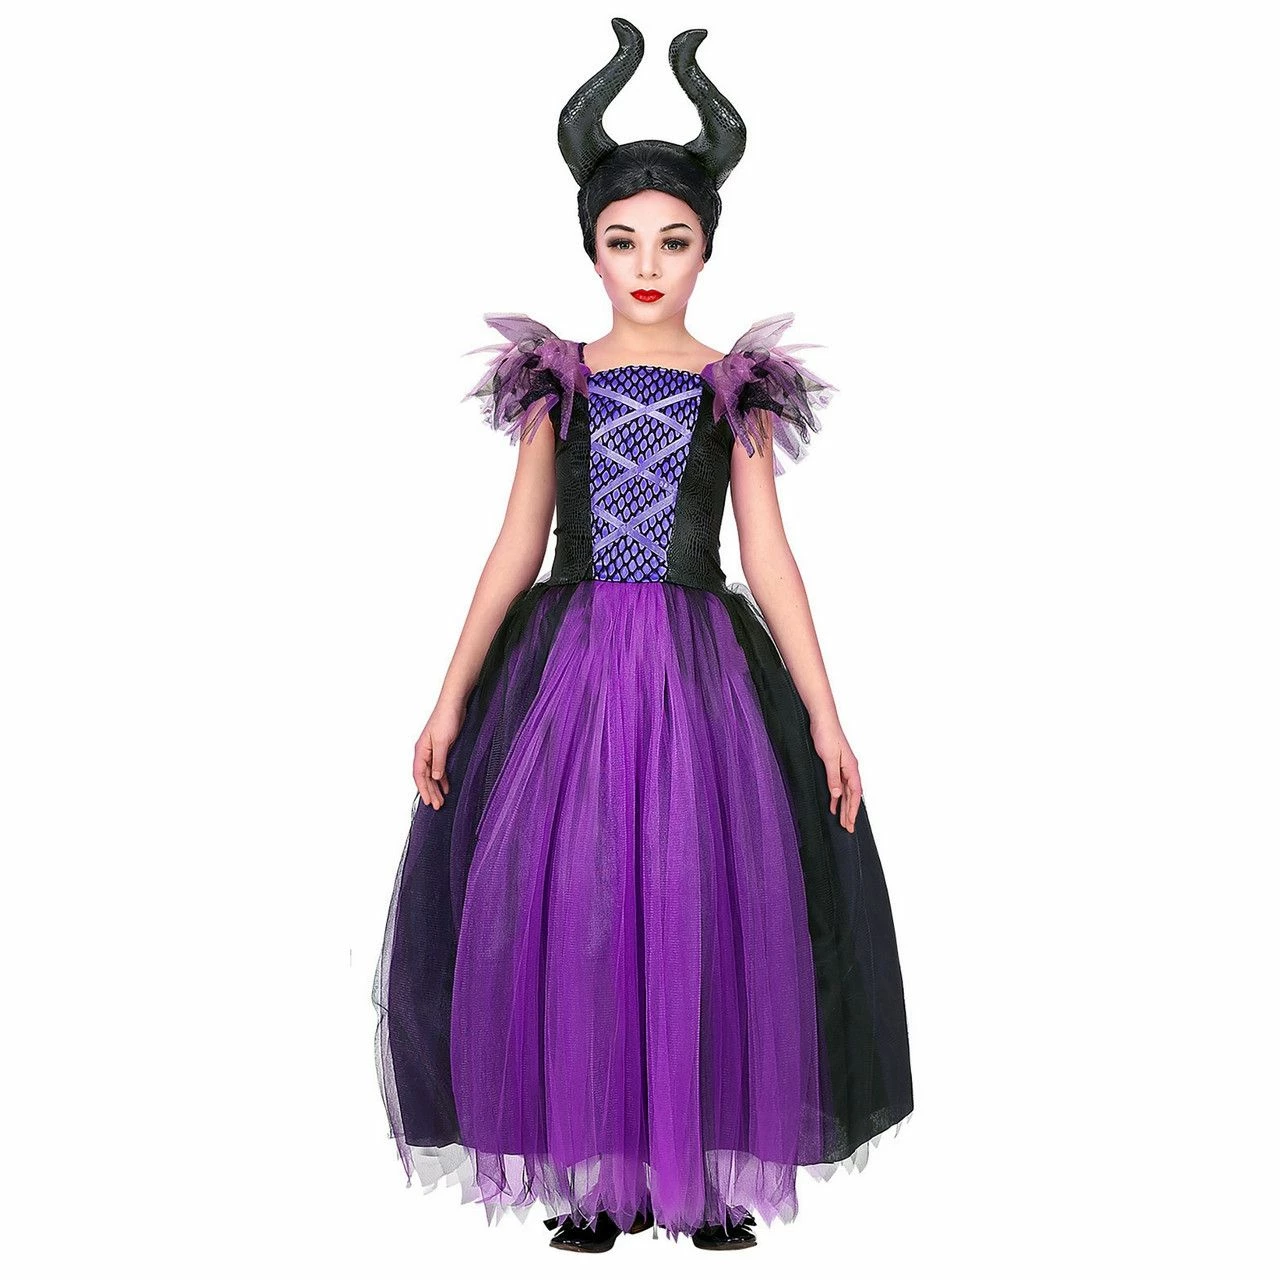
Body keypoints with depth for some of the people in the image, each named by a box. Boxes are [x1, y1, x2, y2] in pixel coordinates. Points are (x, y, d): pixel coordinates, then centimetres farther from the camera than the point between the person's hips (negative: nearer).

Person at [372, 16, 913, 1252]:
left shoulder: (738, 392, 6)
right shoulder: (555, 382, 8)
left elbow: (769, 560, 4)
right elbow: (516, 549, 7)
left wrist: (824, 716, -3)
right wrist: (450, 698, 1)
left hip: (704, 669, 0)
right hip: (567, 665, 1)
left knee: (713, 908, -1)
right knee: (561, 908, -2)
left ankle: (710, 1166, 16)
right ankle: (593, 1172, 14)